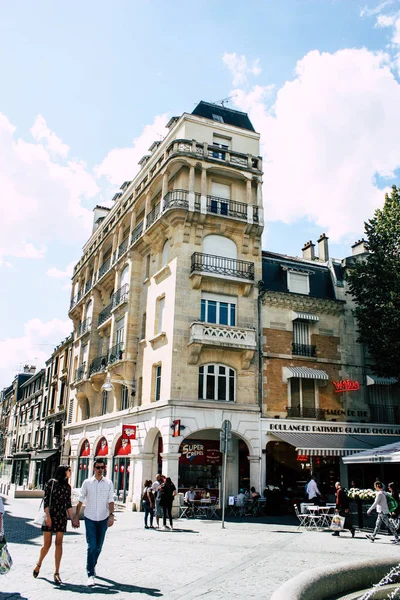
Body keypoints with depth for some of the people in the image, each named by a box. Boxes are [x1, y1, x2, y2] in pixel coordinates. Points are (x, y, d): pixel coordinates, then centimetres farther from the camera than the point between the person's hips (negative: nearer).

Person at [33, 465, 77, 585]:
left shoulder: (67, 486, 13)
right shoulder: (51, 482, -2)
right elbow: (46, 500, -7)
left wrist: (72, 519, 11)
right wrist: (48, 516, -15)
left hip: (61, 517, 4)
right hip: (50, 515, -4)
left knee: (59, 543, -3)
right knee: (47, 544, 0)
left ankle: (56, 573, 1)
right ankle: (38, 564, 28)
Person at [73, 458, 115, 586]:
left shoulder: (108, 483, 0)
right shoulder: (87, 482, -1)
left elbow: (110, 501, -1)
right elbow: (80, 501, 4)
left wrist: (111, 515, -14)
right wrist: (76, 516, 1)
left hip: (103, 519, 2)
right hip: (90, 518, -1)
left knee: (98, 546, 11)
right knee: (91, 546, -8)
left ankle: (92, 566, 35)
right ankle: (90, 575, -3)